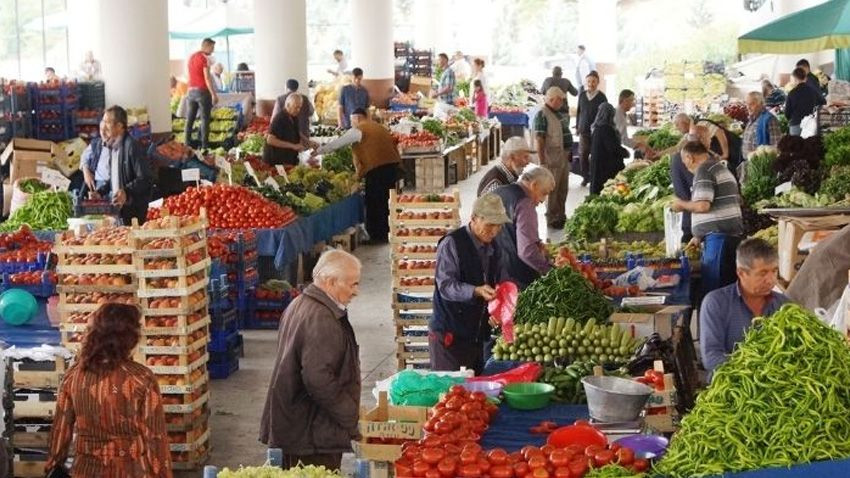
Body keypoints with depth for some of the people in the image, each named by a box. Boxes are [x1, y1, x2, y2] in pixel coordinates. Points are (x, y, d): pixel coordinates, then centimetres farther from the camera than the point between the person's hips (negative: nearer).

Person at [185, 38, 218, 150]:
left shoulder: (191, 57, 13)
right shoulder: (204, 58, -11)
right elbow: (207, 78, -16)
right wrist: (214, 94, -15)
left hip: (191, 91, 7)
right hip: (202, 91, -7)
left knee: (190, 119, 9)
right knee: (205, 119, -3)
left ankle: (187, 144, 9)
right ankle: (204, 145, -5)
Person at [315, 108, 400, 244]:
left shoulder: (358, 130, -1)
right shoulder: (380, 128, 22)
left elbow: (337, 143, 0)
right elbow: (393, 145, 22)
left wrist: (318, 151, 8)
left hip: (376, 169, -8)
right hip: (393, 166, 8)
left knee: (374, 204, 1)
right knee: (386, 202, 15)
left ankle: (377, 236, 3)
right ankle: (387, 233, 20)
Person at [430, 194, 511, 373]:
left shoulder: (493, 247, 12)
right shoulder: (452, 243, -11)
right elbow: (445, 286, -18)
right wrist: (476, 291, -32)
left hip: (478, 335, 7)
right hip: (450, 334, -7)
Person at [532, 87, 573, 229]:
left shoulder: (559, 114, 12)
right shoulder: (542, 115, -16)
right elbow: (539, 140, -20)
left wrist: (568, 154, 17)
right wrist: (542, 162, -22)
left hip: (564, 157, 9)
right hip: (552, 159, -9)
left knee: (563, 189, 17)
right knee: (552, 190, 0)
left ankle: (561, 216, 29)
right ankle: (552, 219, 10)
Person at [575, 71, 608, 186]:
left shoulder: (601, 97, -4)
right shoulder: (582, 95, 6)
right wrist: (577, 126, 13)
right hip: (584, 130, 3)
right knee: (583, 154, 3)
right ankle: (586, 177, 16)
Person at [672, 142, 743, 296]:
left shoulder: (704, 170, -8)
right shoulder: (722, 168, 23)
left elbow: (702, 205, -19)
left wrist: (681, 204, 0)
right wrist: (700, 236, 30)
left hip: (718, 235, -10)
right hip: (733, 233, 10)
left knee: (713, 287, -10)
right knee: (728, 286, 9)